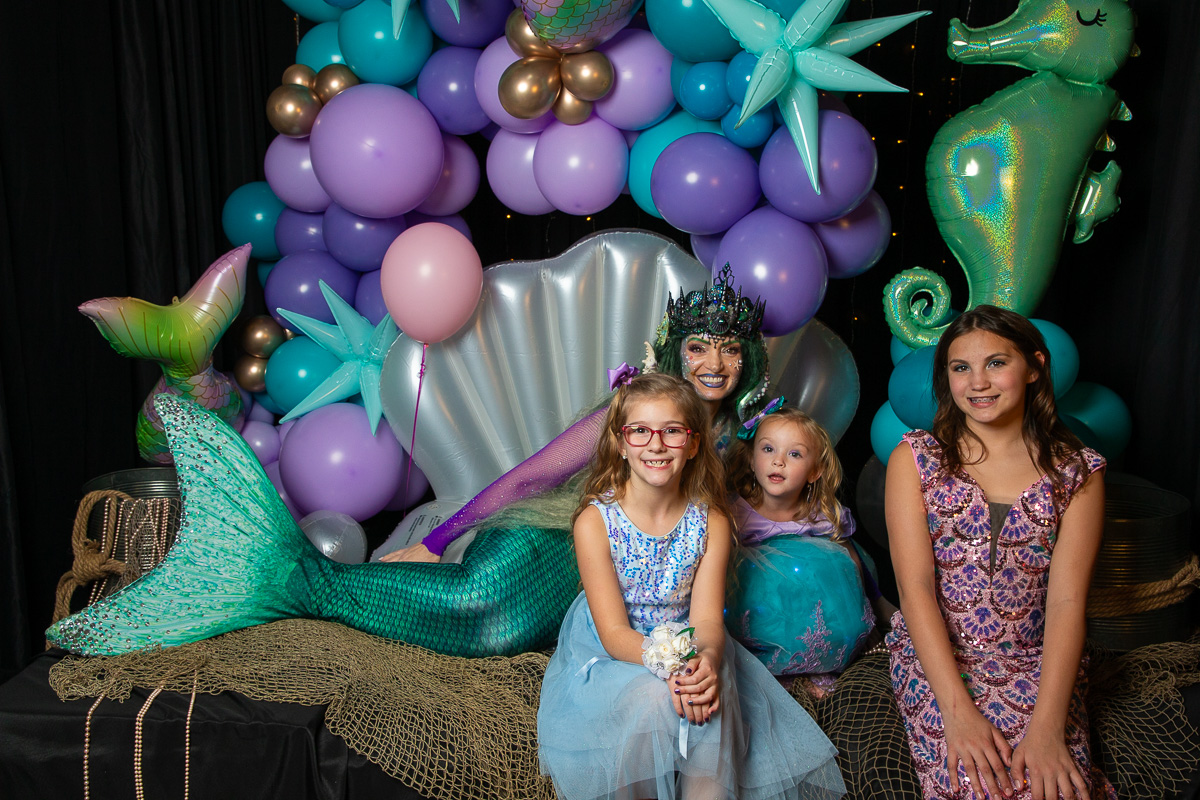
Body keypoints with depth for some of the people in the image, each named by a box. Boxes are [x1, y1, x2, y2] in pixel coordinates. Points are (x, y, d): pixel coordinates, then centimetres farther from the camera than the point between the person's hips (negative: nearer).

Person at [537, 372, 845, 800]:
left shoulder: (710, 522, -6)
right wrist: (666, 664, -36)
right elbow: (614, 631, -17)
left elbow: (707, 618, -12)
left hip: (688, 651, 2)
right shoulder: (596, 520, -15)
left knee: (712, 697, -28)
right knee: (651, 698, -30)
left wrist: (706, 659, -36)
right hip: (611, 656, -2)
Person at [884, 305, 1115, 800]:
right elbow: (915, 587, -9)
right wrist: (957, 710, -20)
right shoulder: (914, 459, 0)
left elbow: (1067, 602, -7)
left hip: (1035, 666, 1)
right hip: (934, 658, -1)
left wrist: (1047, 727, -19)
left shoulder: (1077, 472, 2)